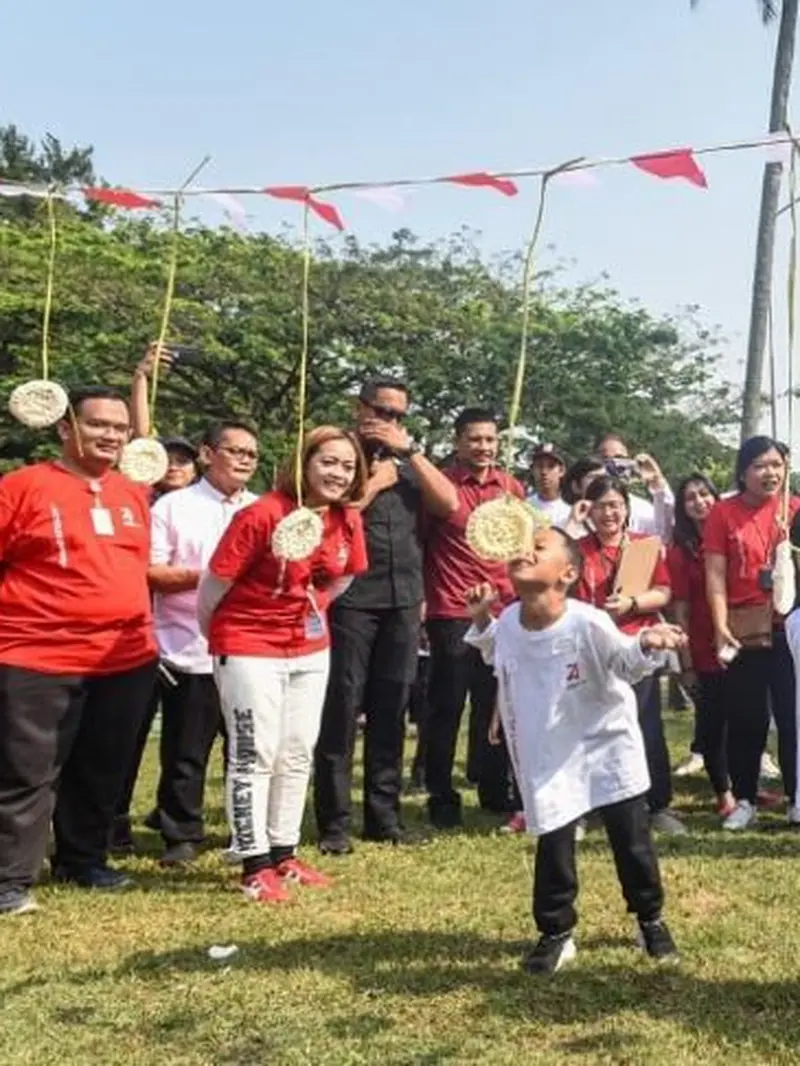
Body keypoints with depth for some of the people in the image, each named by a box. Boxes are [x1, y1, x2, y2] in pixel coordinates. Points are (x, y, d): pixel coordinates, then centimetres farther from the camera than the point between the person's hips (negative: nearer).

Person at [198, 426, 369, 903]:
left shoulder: (349, 522, -3)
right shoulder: (262, 515, -22)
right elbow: (215, 582, -14)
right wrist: (215, 636, 0)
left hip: (311, 650, 7)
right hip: (249, 649, -7)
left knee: (298, 754, 13)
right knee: (254, 755, -1)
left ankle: (284, 853, 26)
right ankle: (254, 865, 9)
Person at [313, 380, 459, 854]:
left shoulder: (409, 461, 15)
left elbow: (449, 503, 0)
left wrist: (409, 449, -3)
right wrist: (376, 480, -6)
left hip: (404, 600, 5)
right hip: (351, 599, -5)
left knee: (391, 710, 9)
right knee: (341, 709, -2)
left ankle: (384, 816, 18)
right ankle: (334, 823, 5)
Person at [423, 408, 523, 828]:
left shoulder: (511, 487, 8)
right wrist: (423, 595, -7)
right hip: (452, 613, -4)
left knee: (496, 707, 13)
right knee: (447, 708, 3)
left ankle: (495, 791, 25)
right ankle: (442, 799, 13)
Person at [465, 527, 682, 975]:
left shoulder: (588, 623, -24)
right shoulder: (508, 622, -10)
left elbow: (627, 665, -12)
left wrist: (647, 645, -32)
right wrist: (482, 622, -1)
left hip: (607, 743, -2)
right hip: (549, 755, 3)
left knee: (633, 840, 11)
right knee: (553, 847, 4)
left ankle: (651, 919, 35)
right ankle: (555, 934, 23)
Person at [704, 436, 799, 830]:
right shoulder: (723, 513, -1)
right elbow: (715, 574, -3)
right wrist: (721, 627, -11)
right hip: (743, 630, -1)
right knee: (746, 719, 8)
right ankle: (745, 800, 20)